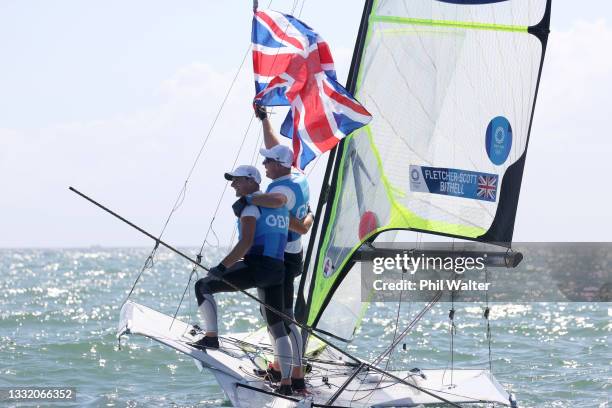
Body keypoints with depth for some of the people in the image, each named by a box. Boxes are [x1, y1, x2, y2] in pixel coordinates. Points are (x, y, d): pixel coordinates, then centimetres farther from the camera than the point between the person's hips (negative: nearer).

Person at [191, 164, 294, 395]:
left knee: (203, 287, 3)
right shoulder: (279, 205, 19)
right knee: (277, 327, 11)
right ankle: (286, 383, 9)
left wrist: (222, 267, -19)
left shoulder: (249, 205, -6)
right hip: (277, 271, 8)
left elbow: (246, 243, -18)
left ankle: (211, 337, -3)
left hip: (256, 268, -8)